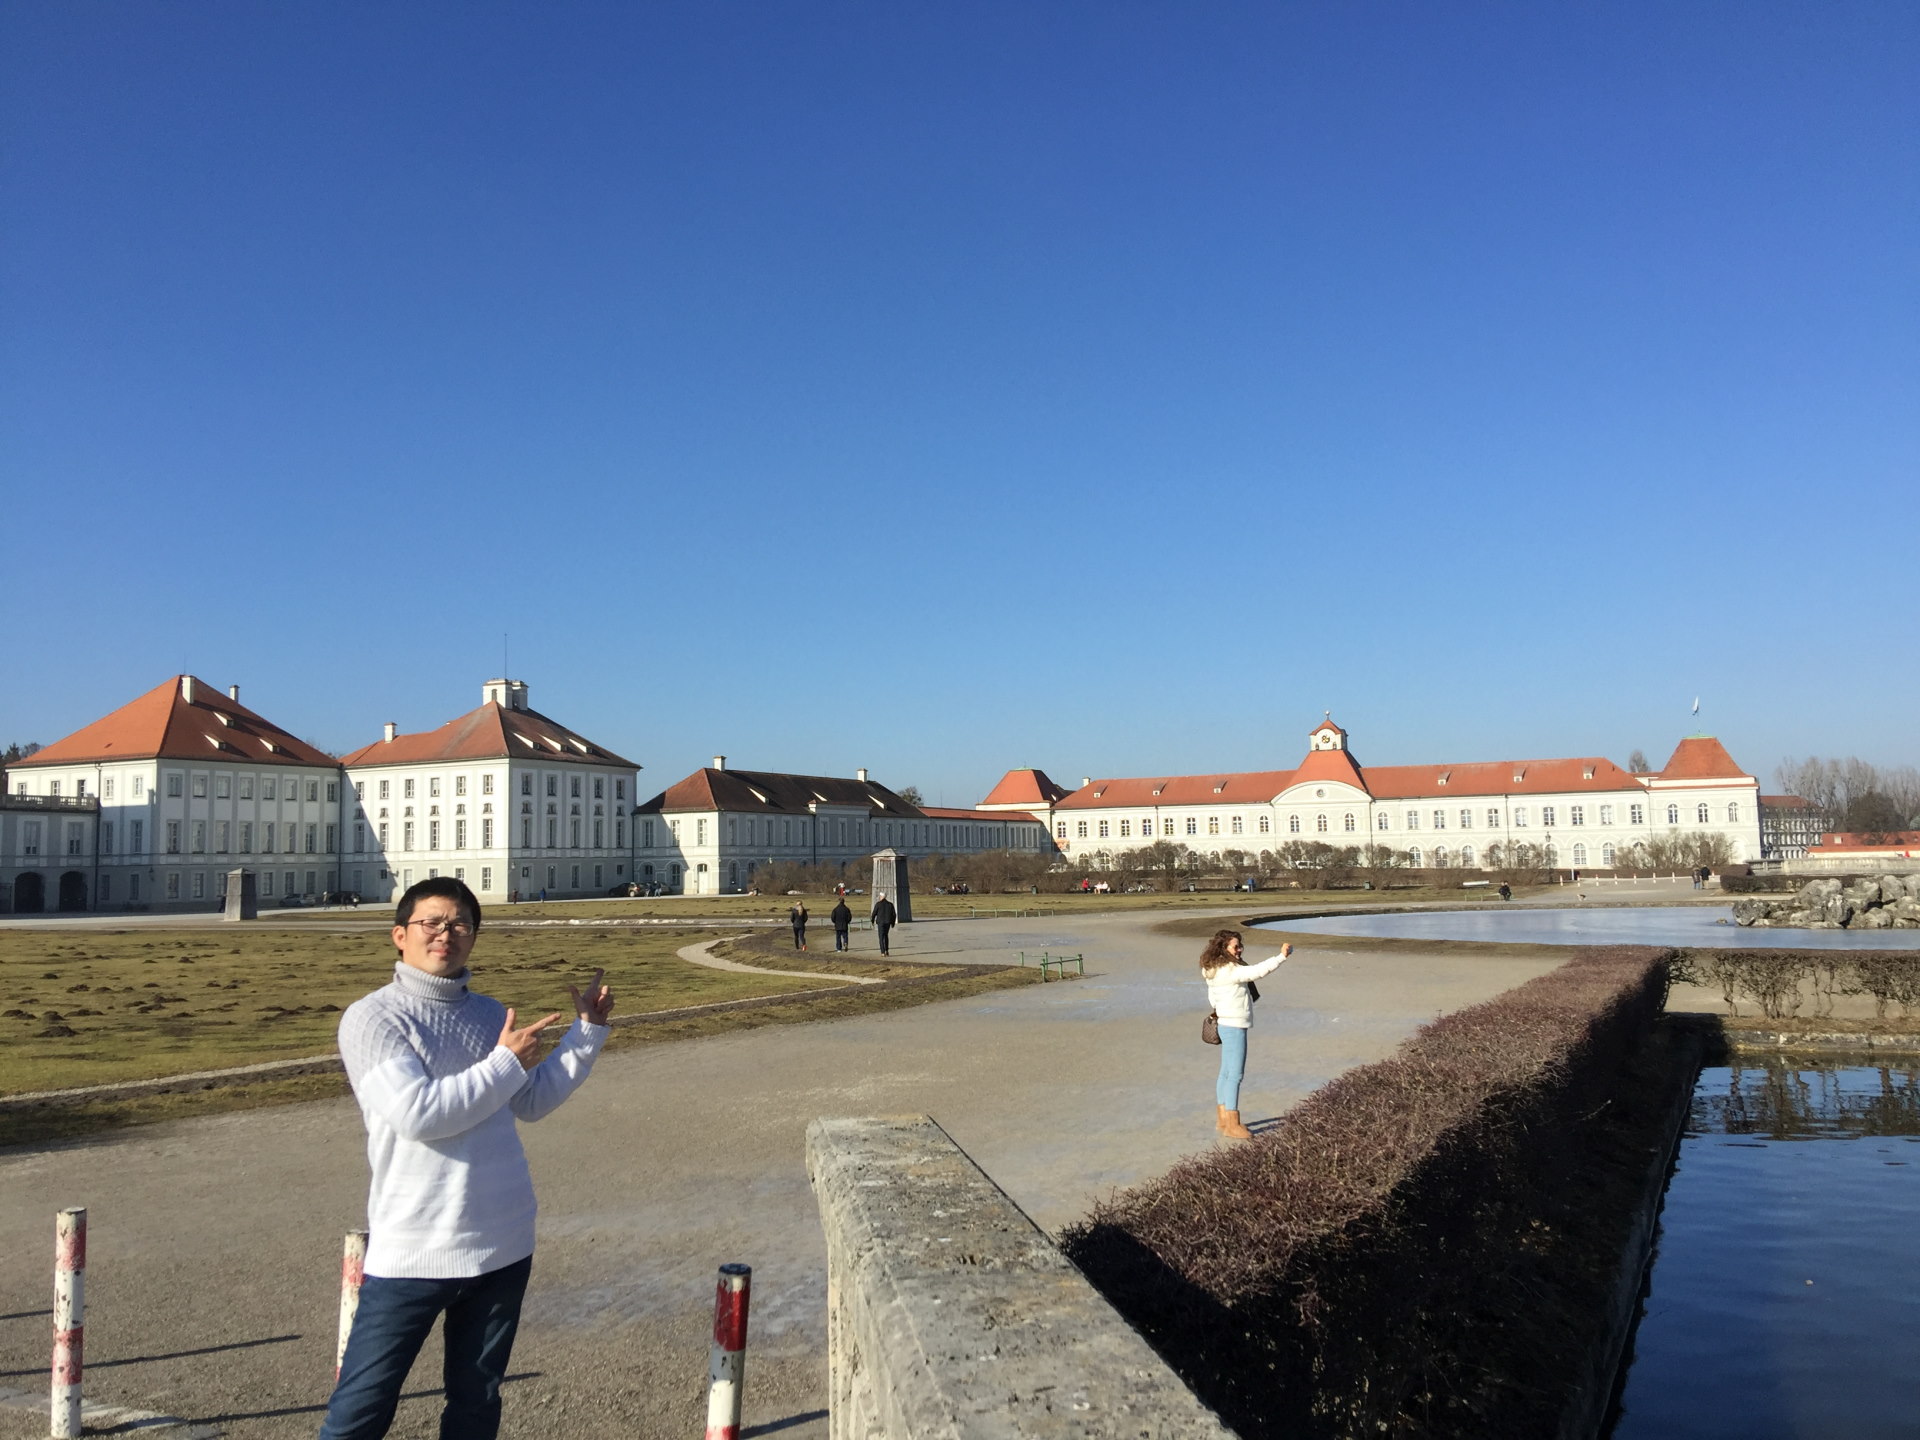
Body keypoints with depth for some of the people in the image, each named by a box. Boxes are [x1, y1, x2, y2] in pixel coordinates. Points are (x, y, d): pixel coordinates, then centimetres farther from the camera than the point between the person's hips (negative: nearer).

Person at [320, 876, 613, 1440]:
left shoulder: (490, 1013, 10)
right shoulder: (371, 1018, -9)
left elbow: (532, 1102, 18)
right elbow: (417, 1114, -21)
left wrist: (588, 1031, 9)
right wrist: (506, 1062, -13)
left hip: (504, 1245, 6)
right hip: (412, 1251, -5)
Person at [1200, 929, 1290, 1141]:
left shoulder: (1216, 970, 10)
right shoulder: (1229, 971, -21)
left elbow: (1212, 996, 20)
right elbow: (1257, 971, -30)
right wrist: (1281, 956, -28)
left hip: (1227, 1025, 11)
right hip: (1234, 1027, -11)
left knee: (1226, 1073, 16)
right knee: (1235, 1074, -5)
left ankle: (1223, 1119, 25)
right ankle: (1232, 1125, -1)